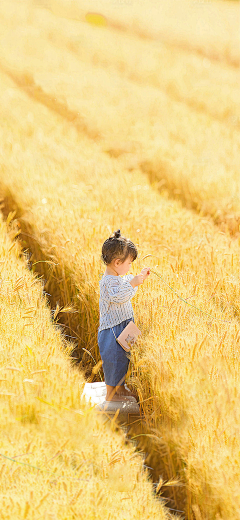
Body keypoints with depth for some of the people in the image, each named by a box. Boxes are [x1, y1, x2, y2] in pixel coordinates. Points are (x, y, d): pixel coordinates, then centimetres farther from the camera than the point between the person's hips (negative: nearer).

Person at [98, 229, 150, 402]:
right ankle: (111, 393, 8)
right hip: (112, 330, -11)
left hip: (122, 328, 11)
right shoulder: (108, 281, -22)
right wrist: (132, 284, -43)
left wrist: (139, 277, 22)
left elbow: (126, 292, 32)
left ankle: (120, 388, 32)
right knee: (114, 359, -2)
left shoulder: (119, 277, 12)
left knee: (123, 358, 19)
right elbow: (118, 297, -38)